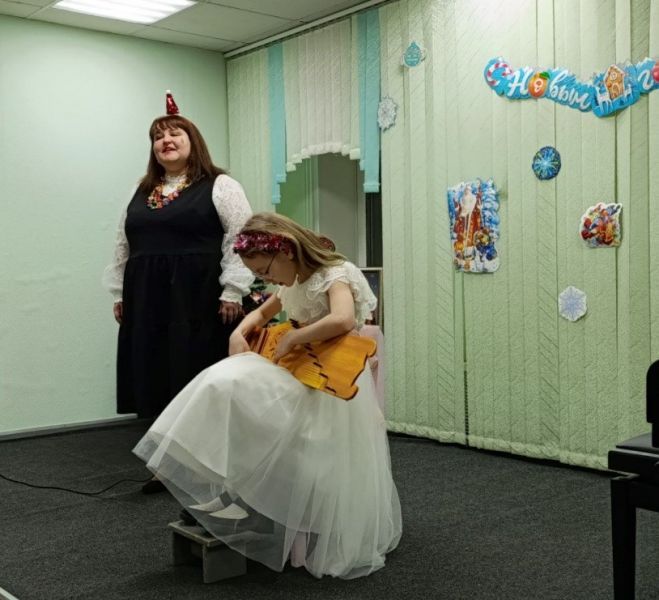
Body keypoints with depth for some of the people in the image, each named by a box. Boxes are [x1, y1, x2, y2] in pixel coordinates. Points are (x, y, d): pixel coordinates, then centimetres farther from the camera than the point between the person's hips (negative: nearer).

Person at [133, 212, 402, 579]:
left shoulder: (336, 275, -15)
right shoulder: (294, 284, 12)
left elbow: (343, 320, -36)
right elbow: (262, 313, 29)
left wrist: (290, 339, -23)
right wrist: (240, 333, 6)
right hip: (306, 380, 9)